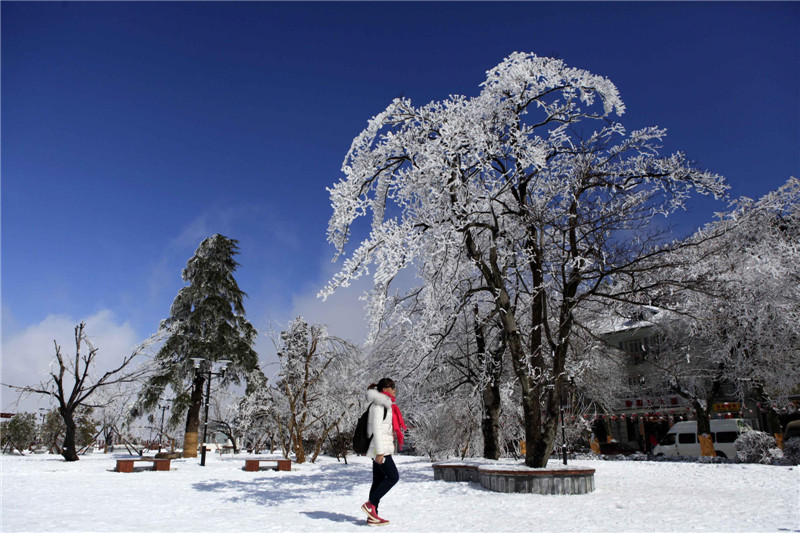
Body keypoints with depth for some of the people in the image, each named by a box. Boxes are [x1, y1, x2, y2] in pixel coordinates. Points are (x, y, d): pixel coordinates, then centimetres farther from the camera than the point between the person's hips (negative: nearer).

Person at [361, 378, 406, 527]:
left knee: (379, 480, 9)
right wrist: (380, 452, -22)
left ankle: (372, 516, 12)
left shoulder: (386, 404, 19)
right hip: (380, 448, -10)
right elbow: (376, 428, -18)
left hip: (383, 448, 10)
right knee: (393, 477, -9)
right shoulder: (378, 404, -12)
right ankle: (370, 504, -4)